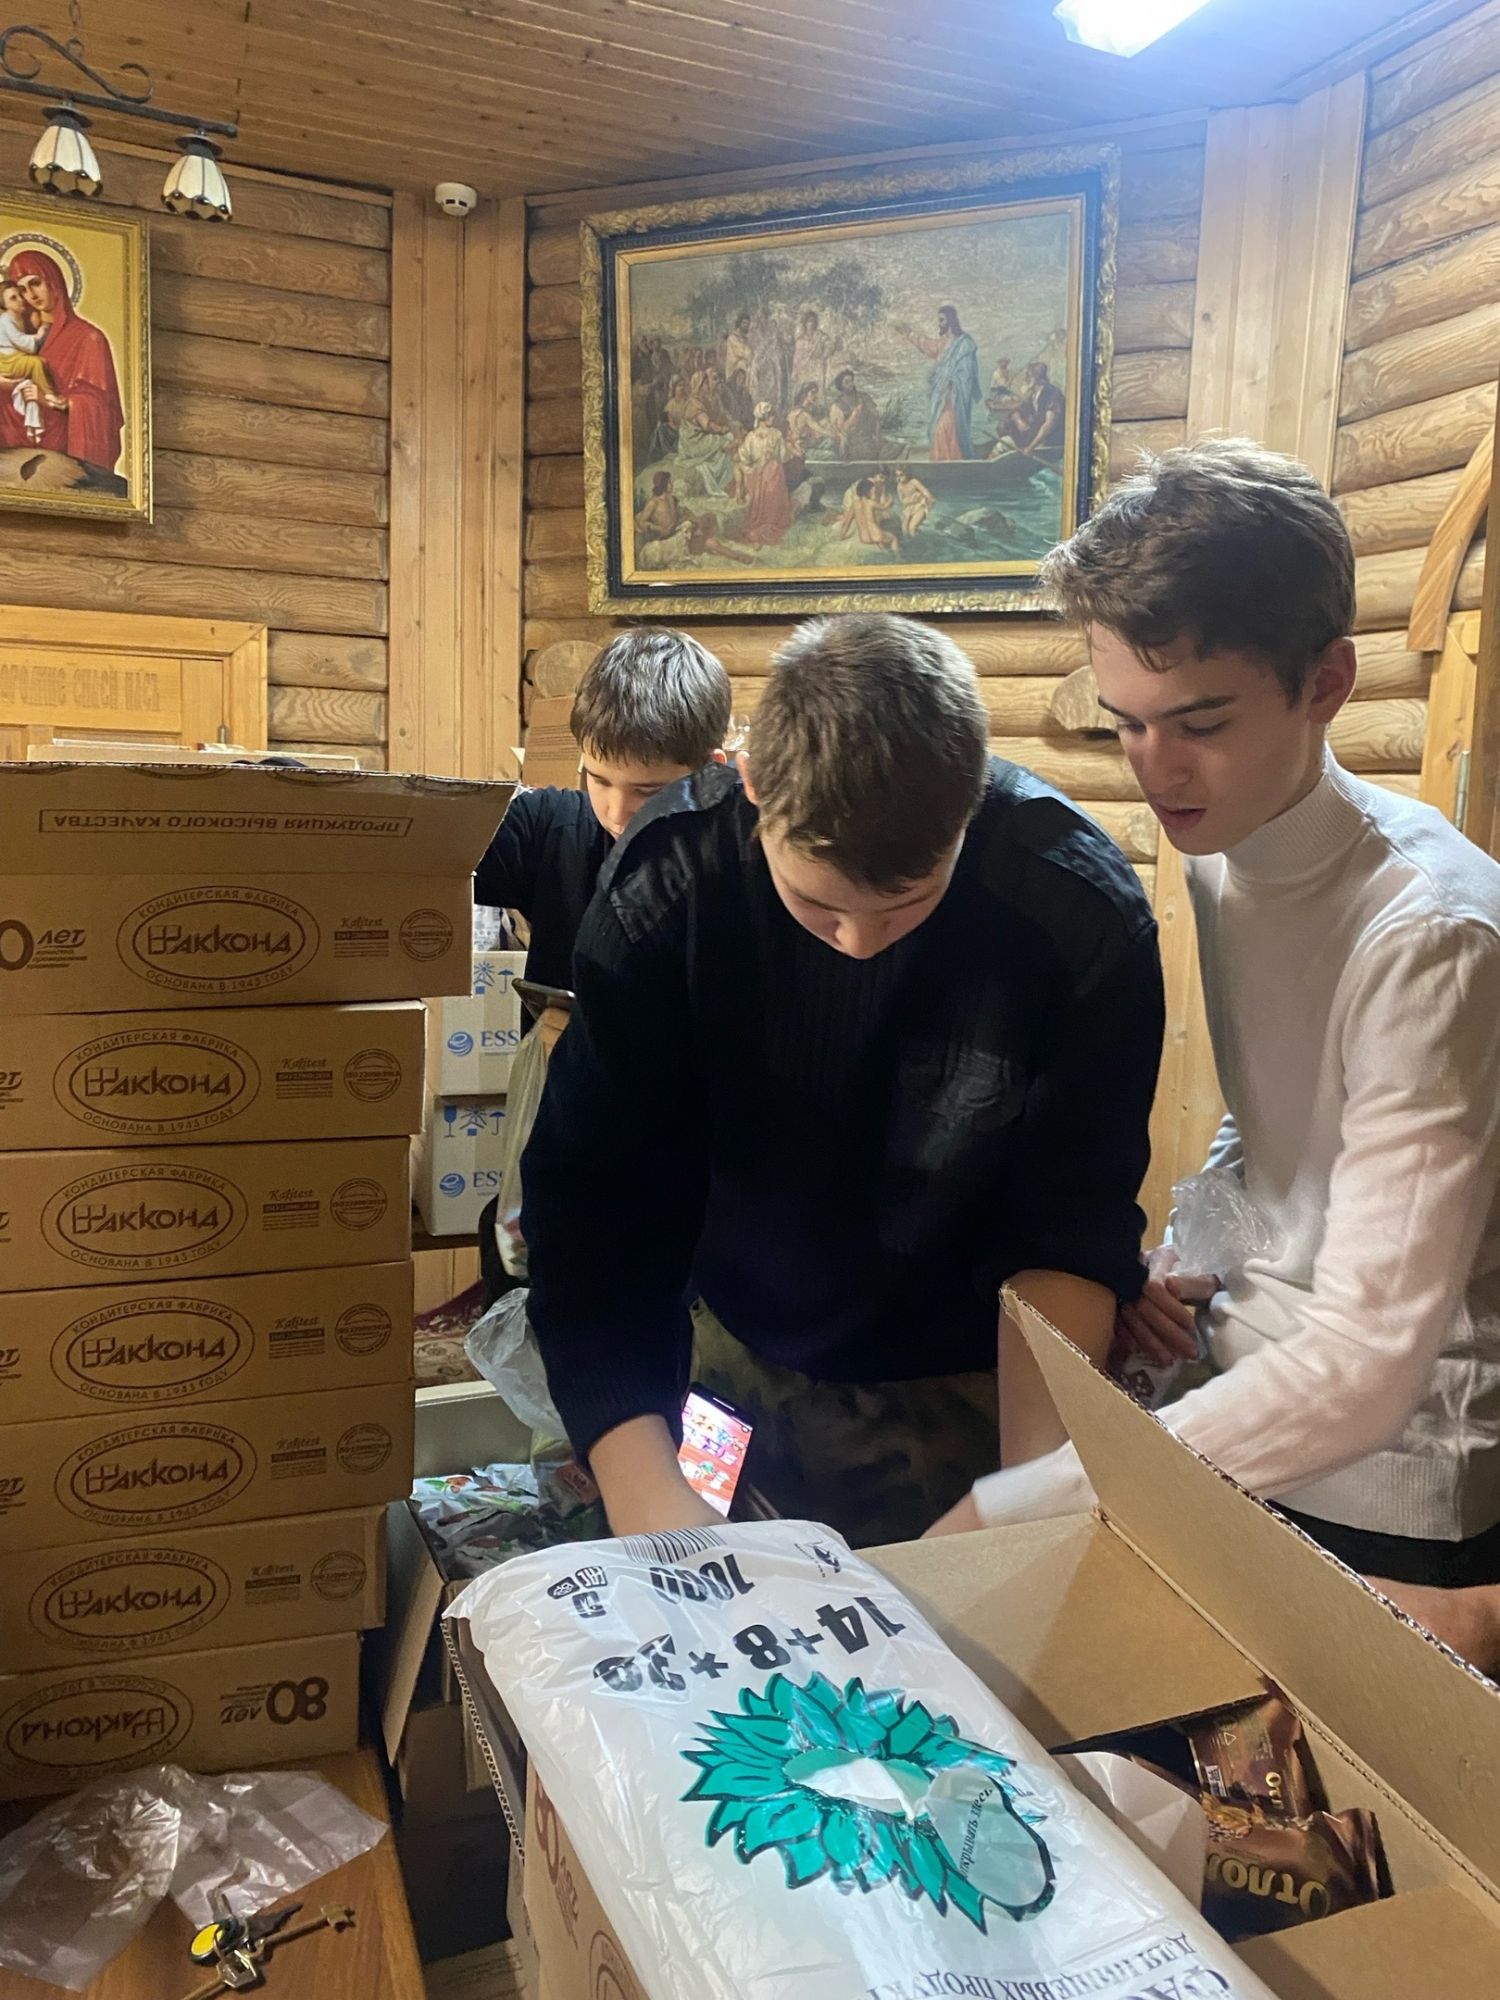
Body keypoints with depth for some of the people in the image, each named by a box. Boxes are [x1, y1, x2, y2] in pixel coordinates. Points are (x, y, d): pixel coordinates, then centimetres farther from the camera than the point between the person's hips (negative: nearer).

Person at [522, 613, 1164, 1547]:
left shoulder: (1083, 909, -24)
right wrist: (642, 1484, -33)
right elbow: (594, 1198, -23)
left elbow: (1070, 1231, -17)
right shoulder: (665, 883, -23)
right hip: (738, 1354, 1)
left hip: (971, 1379, 0)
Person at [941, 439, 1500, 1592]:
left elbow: (1367, 1366, -32)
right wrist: (1178, 1266, -6)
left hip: (1388, 1486, -6)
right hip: (1254, 1388, 7)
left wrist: (1001, 1512, -35)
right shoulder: (1217, 841, -2)